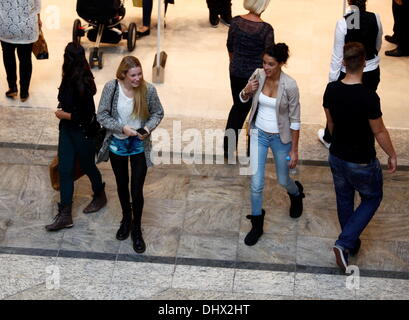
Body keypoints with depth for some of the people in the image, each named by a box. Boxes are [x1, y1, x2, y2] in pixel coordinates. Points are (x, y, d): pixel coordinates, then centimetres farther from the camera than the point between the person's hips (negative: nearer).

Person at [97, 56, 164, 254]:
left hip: (139, 146, -1)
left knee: (137, 190, 0)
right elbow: (102, 115, -12)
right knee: (122, 185, 21)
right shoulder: (111, 87, -18)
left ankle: (136, 229, 22)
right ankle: (126, 219, 47)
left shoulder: (148, 89, -17)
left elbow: (158, 113, -2)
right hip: (117, 144, 1)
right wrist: (122, 128, -24)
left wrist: (147, 128, -20)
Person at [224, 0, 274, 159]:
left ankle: (228, 147, 18)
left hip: (236, 73, 4)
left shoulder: (236, 21, -8)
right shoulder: (266, 29, -21)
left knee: (238, 106, 22)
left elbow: (230, 47, 5)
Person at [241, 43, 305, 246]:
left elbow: (295, 120, -14)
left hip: (280, 137, -3)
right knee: (256, 182, -1)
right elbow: (243, 99, 7)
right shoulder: (258, 75, -11)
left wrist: (294, 150, -10)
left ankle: (296, 193, 54)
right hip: (258, 133, 3)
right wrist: (247, 91, -17)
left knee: (283, 181, 17)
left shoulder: (289, 85, -23)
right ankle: (257, 225, 17)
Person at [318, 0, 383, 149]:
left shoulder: (343, 22, -22)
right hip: (372, 72, 3)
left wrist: (332, 79, -5)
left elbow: (337, 55, -16)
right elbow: (378, 46, 8)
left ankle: (329, 138, 41)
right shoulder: (376, 18, -10)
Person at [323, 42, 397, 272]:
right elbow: (379, 132, -17)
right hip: (362, 163, -5)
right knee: (372, 199, 17)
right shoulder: (368, 96, -27)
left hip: (337, 156, 5)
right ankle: (344, 243, 4)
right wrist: (392, 155, -1)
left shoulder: (332, 90, -10)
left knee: (344, 199, 23)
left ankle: (351, 244, 41)